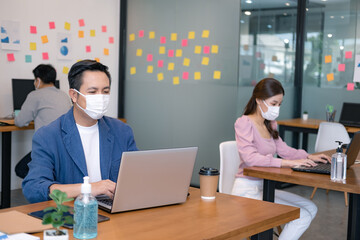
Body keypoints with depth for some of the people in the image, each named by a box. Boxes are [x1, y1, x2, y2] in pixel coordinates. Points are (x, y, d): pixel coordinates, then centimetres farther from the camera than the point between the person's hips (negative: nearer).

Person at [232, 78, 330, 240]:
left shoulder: (270, 124, 11)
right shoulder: (244, 123, -15)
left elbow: (282, 149, 17)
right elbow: (250, 158, -27)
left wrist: (309, 157, 0)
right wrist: (289, 162, -33)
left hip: (264, 187, 9)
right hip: (247, 190, -9)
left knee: (311, 208, 2)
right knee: (302, 216, -16)